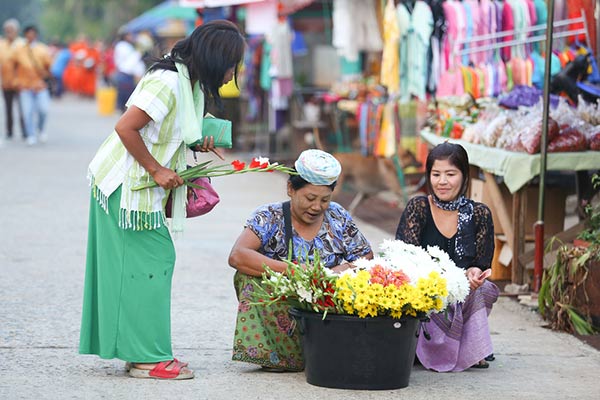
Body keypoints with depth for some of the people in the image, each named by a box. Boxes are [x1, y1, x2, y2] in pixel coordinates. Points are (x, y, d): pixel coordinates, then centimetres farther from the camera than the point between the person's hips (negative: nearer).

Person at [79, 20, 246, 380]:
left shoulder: (191, 83, 7)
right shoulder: (167, 83, -24)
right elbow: (125, 128, -25)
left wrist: (195, 143, 2)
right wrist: (157, 170, -20)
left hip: (141, 188, 10)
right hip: (125, 185, -10)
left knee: (157, 261, 11)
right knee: (147, 263, -7)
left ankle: (141, 351, 18)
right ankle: (147, 358, -2)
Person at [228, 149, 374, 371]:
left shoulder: (338, 218, 5)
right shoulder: (270, 218, -6)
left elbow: (367, 259, 7)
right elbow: (237, 256, -23)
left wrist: (344, 270, -17)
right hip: (280, 310, -2)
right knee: (250, 277, -25)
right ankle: (275, 354, -22)